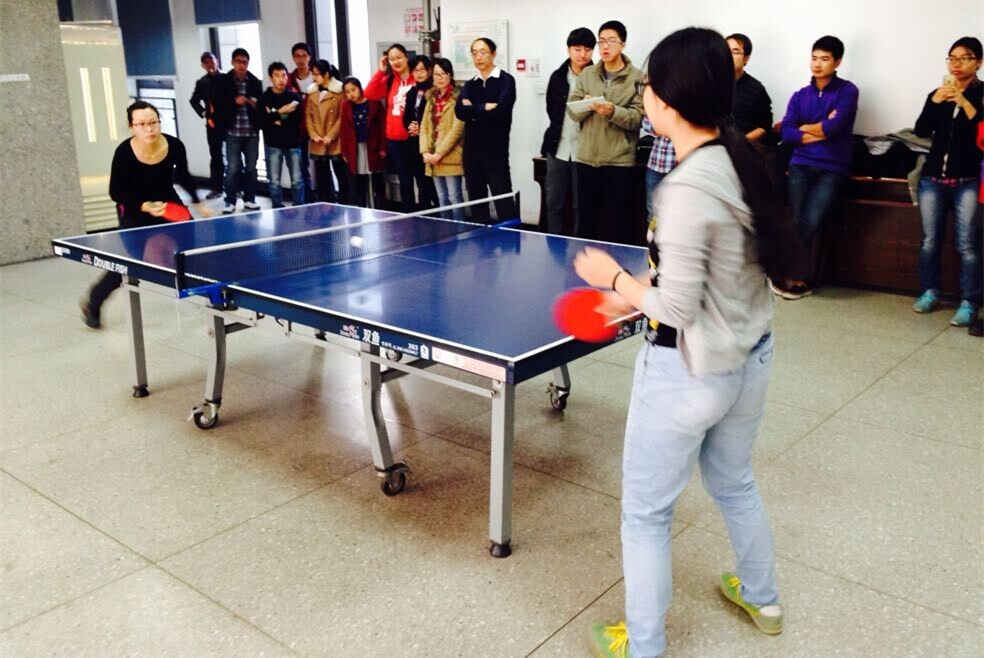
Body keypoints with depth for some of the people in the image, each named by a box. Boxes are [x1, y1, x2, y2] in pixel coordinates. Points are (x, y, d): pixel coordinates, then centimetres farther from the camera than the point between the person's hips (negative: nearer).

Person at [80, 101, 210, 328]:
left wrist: (197, 203, 5)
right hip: (135, 210, -3)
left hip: (167, 203, 4)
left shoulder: (174, 146, -18)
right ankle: (92, 304, 16)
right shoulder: (124, 153, -26)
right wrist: (145, 206, -29)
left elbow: (183, 176, 3)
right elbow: (116, 192, -16)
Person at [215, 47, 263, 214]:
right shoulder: (224, 81, 0)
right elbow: (219, 106, -3)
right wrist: (235, 102, -15)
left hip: (252, 132, 2)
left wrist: (253, 103, -13)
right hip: (233, 132, -2)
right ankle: (230, 202, 4)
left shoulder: (255, 82, 5)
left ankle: (249, 199, 19)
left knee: (251, 167, 8)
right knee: (233, 168, -4)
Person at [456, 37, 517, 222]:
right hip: (472, 151, 6)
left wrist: (473, 109, -7)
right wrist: (485, 108, -12)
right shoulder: (469, 85, 14)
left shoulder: (506, 81, -2)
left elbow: (500, 110, -18)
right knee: (476, 203, 11)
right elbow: (460, 111, -3)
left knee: (504, 204, -6)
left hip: (496, 152, -5)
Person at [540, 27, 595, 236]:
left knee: (580, 206, 3)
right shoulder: (558, 77, 8)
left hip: (583, 150, -3)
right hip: (558, 148, 3)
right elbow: (551, 110, 12)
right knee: (554, 203, 7)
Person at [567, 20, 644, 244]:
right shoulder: (587, 74, 10)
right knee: (586, 219, 12)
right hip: (587, 158, 4)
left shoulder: (637, 77, -1)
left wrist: (613, 112, -24)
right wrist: (587, 106, -17)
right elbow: (572, 111, 4)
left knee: (617, 224, 2)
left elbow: (638, 117, -9)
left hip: (619, 160, -3)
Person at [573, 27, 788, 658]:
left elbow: (677, 309, -23)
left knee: (646, 515, 12)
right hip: (751, 358, 9)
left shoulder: (686, 188, -26)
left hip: (689, 374, -9)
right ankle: (763, 599, 53)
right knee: (735, 483, 31)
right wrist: (644, 289, 10)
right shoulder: (745, 159, -1)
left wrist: (616, 279, -7)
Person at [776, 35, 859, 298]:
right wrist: (821, 131, -7)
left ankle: (793, 275, 3)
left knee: (810, 222, -17)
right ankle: (801, 277, 7)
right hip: (801, 165, 3)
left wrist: (803, 128, 3)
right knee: (795, 221, -12)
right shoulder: (800, 96, 14)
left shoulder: (847, 91, 3)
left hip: (832, 168, -3)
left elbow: (834, 127, -12)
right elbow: (786, 133, 1)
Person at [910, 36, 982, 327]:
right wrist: (935, 101, -14)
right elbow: (921, 131, -1)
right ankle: (930, 292, 18)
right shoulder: (936, 94, 13)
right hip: (933, 177, 4)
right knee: (929, 240, 5)